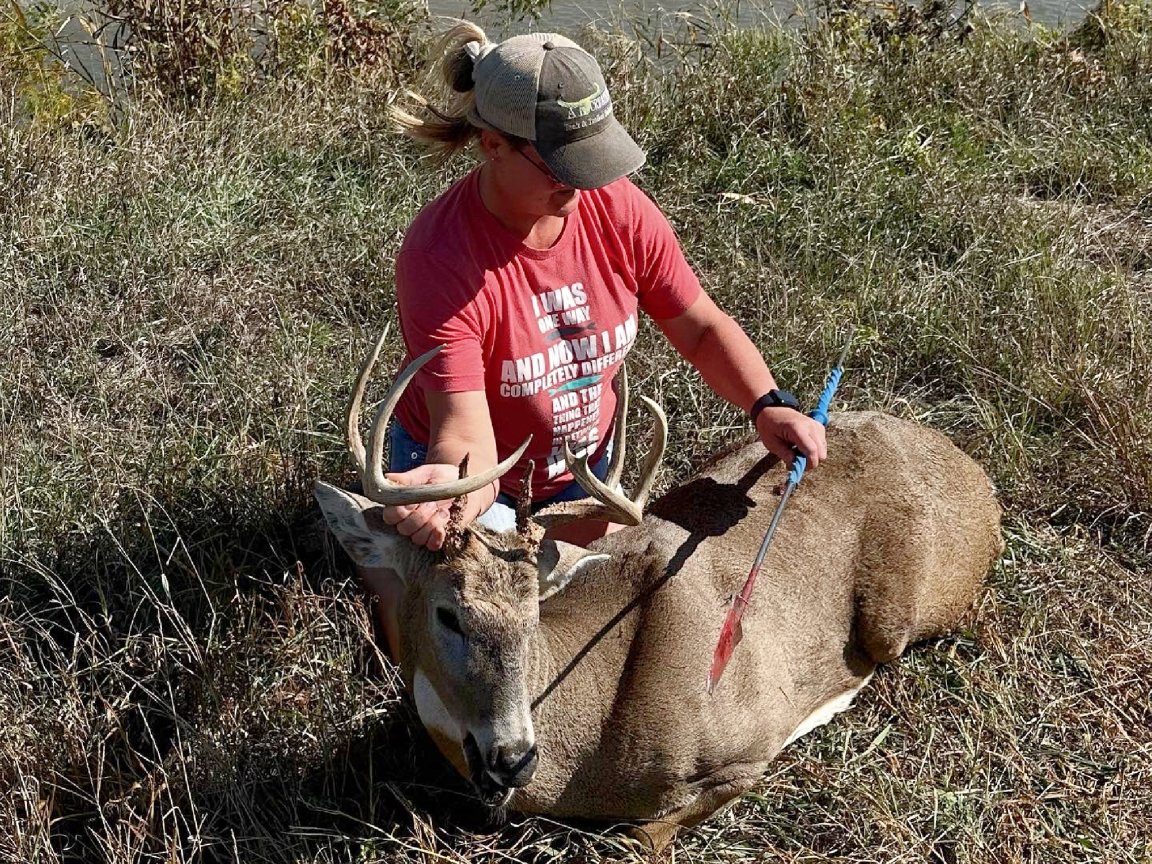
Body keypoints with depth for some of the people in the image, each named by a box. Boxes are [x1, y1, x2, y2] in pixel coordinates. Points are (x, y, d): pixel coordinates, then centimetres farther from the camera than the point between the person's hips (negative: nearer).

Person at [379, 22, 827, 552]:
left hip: (585, 464, 5)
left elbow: (701, 329, -6)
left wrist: (768, 405, -23)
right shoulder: (441, 256, -33)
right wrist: (451, 494, -59)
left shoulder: (618, 207, -19)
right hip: (475, 477, -5)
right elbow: (465, 434, -36)